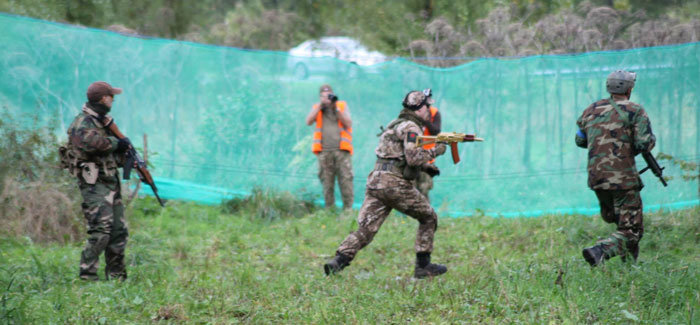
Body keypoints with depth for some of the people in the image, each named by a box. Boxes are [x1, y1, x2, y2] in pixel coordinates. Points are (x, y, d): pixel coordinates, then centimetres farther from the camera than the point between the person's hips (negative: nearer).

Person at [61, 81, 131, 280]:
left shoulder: (104, 122, 18)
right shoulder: (83, 123, -12)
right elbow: (91, 141, -33)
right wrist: (117, 142, -20)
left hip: (110, 182, 9)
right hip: (94, 184, -9)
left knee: (119, 232, 9)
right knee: (100, 231, -15)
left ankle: (116, 275, 15)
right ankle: (87, 274, -10)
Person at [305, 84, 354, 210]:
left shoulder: (342, 105, 13)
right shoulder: (316, 108, 15)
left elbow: (348, 123, 2)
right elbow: (308, 121, -1)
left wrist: (336, 108, -6)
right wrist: (321, 105, -6)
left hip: (341, 149, -1)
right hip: (324, 151, 1)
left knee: (346, 180, -8)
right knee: (327, 182, 0)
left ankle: (348, 209, -6)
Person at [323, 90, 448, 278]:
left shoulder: (396, 124, 24)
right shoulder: (411, 128, -5)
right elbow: (413, 158, -17)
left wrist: (426, 166, 26)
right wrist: (435, 152, -4)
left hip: (376, 182, 8)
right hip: (396, 184, -8)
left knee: (365, 229, 0)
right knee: (428, 218, 10)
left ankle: (339, 261, -17)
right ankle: (423, 266, 10)